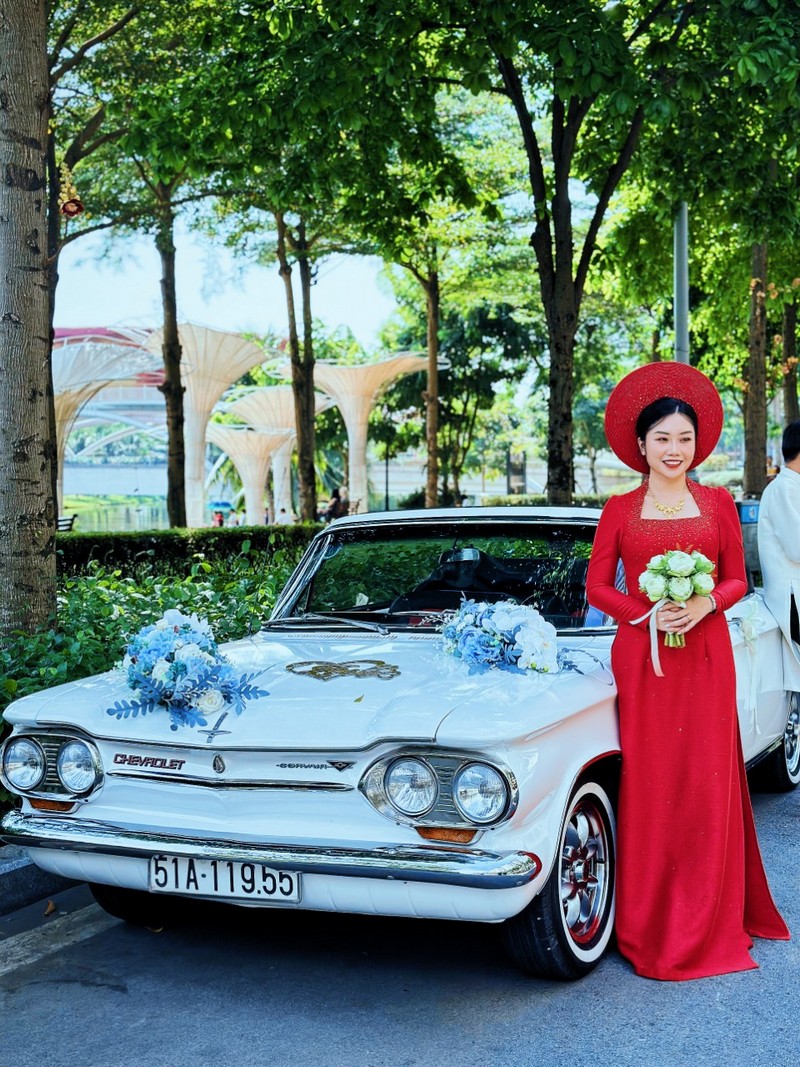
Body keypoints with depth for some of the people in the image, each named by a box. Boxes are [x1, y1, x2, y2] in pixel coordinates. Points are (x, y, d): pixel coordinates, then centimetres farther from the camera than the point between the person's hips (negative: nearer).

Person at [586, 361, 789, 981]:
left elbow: (737, 581, 8)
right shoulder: (620, 510, 5)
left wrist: (706, 604, -13)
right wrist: (646, 612, -13)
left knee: (706, 783, 2)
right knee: (649, 783, 1)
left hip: (706, 654, 1)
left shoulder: (718, 504, 7)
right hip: (641, 656, 0)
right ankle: (647, 923, 10)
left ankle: (706, 922, 14)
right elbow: (597, 588, 4)